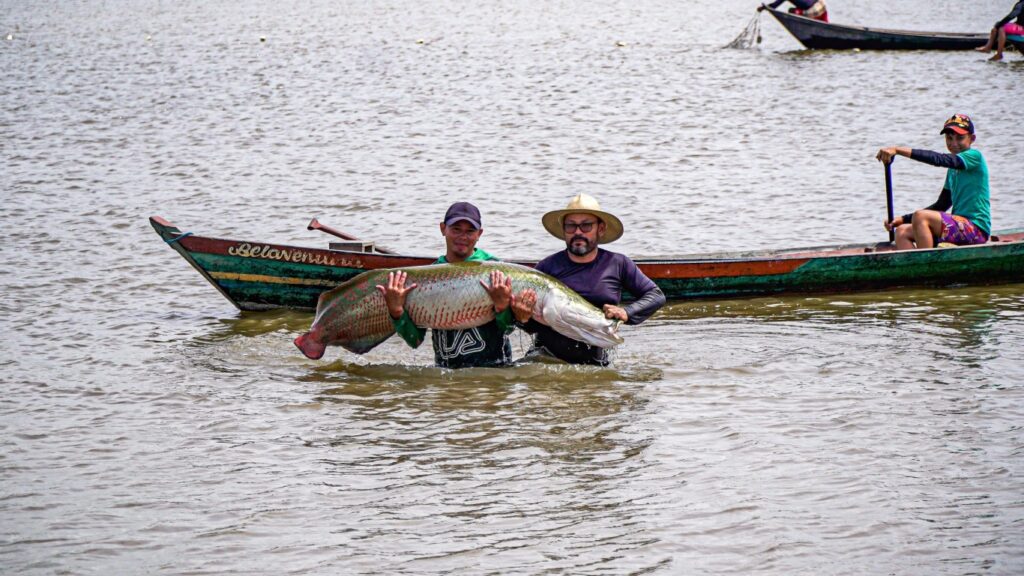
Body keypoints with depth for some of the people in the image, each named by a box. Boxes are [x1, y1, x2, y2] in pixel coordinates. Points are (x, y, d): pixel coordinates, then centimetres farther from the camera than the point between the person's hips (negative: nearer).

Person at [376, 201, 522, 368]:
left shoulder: (494, 269, 1)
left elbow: (508, 329, -1)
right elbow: (415, 341, 5)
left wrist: (502, 306, -20)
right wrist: (396, 311, -10)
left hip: (494, 368, -3)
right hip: (446, 372, 3)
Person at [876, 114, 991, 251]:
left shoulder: (974, 157, -7)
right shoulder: (953, 169, 21)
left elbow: (938, 159, -21)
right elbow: (941, 206, 24)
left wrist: (898, 150, -29)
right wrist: (903, 219, 14)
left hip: (976, 229, -9)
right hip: (958, 228, 9)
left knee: (920, 217, -27)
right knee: (902, 231, -1)